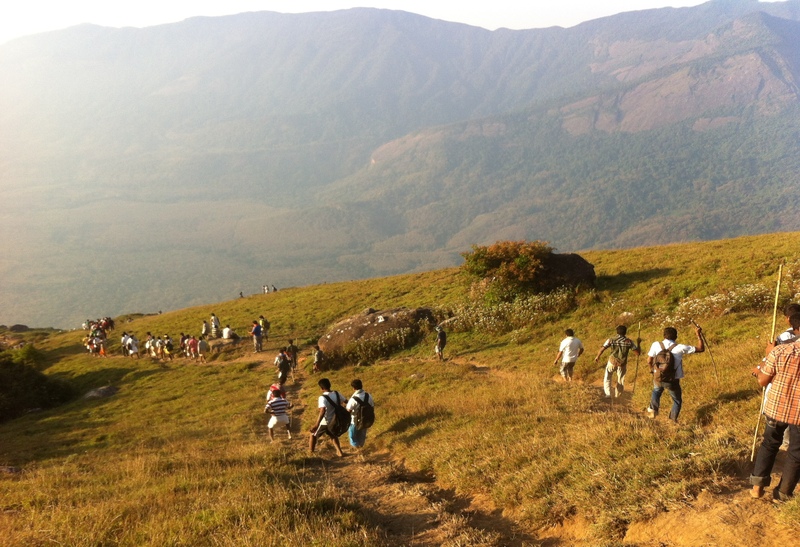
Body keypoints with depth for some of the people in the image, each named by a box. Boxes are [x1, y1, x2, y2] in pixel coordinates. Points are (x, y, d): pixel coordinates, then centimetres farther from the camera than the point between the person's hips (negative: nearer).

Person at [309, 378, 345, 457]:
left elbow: (322, 411, -38)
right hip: (334, 421, 5)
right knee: (333, 435, 33)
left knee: (313, 435, 19)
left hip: (324, 423, -5)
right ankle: (339, 452, 28)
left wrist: (316, 425, -43)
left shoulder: (322, 398, -25)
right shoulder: (337, 394, -6)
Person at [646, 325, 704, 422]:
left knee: (656, 391, 36)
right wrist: (698, 334, 0)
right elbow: (701, 349, -9)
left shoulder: (656, 345, -9)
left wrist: (651, 369, 20)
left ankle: (653, 410, 29)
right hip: (672, 381, -2)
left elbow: (649, 361, -2)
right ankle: (673, 420, 24)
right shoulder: (680, 348, -15)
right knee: (677, 400, 23)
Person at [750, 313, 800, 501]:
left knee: (769, 444, 22)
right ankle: (782, 494, 24)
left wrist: (760, 370, 13)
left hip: (776, 408, 1)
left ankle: (758, 485, 23)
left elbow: (762, 381, -7)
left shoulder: (779, 351, -15)